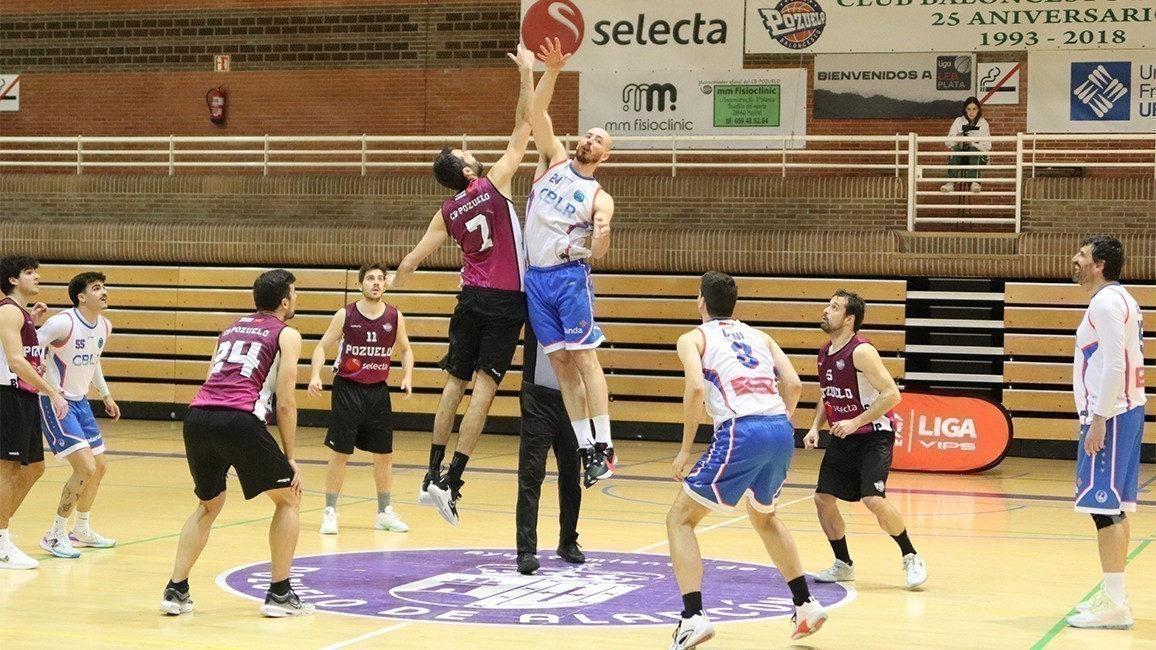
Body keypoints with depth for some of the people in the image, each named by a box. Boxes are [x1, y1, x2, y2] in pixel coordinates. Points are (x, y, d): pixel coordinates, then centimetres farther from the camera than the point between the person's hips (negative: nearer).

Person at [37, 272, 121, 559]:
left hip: (80, 403, 9)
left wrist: (106, 395, 23)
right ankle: (55, 535, -5)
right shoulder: (64, 323, -22)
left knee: (99, 467, 15)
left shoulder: (104, 327, 4)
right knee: (86, 468, -17)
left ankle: (81, 530, 33)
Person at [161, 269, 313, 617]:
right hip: (239, 419, -6)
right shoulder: (287, 335, 11)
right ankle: (279, 594, 12)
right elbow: (285, 402, 4)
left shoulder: (231, 330, 29)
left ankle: (176, 591, 18)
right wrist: (289, 457, 11)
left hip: (198, 417, 6)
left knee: (209, 505, 27)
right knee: (288, 498, 14)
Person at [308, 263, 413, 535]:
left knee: (384, 454, 8)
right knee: (339, 453, -2)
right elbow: (322, 347, -2)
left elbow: (405, 350, 13)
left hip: (378, 391, 3)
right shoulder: (345, 315, -6)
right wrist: (315, 375, -18)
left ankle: (384, 512, 21)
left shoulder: (394, 316, 0)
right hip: (348, 388, -3)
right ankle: (329, 512, 8)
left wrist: (407, 376, -4)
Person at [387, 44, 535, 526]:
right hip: (505, 303, -4)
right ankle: (450, 482, -13)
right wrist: (526, 73, 0)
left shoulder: (448, 213, 5)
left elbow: (413, 259, 11)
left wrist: (393, 281, 32)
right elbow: (523, 128, -6)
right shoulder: (495, 185, -7)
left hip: (471, 300, 4)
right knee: (483, 388, -7)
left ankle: (433, 475, 12)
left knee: (455, 383, 12)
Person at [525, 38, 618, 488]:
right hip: (536, 278, 4)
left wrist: (602, 233, -34)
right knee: (561, 364, 4)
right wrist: (552, 71, -13)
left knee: (584, 357, -10)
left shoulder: (599, 197, -1)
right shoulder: (554, 160, 11)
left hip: (570, 276, -4)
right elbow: (537, 112, 1)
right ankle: (585, 449, 5)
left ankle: (604, 447, -11)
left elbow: (598, 252, -12)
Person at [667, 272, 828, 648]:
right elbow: (793, 384, 13)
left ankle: (693, 617, -9)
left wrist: (685, 449, -1)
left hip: (741, 433, -6)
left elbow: (696, 387, -8)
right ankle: (806, 606, 30)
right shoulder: (759, 336, 26)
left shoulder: (693, 338, 11)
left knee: (680, 519, 7)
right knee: (764, 517, 32)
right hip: (781, 430, 6)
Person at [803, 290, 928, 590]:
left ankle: (911, 559, -1)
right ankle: (843, 565, 20)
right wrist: (815, 427, 5)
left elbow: (892, 394, -23)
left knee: (874, 500, -21)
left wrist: (855, 422, -25)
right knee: (823, 498, 4)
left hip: (873, 436, -8)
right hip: (842, 439, 8)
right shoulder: (824, 353, 7)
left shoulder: (861, 351, -19)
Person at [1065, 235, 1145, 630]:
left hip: (1110, 413, -11)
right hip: (1125, 410, 11)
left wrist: (1099, 420, -22)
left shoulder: (1107, 302, -13)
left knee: (1104, 506, -11)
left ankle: (1114, 605, -11)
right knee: (1115, 506, 13)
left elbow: (1114, 365, -21)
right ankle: (1114, 595, 18)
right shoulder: (1120, 301, 18)